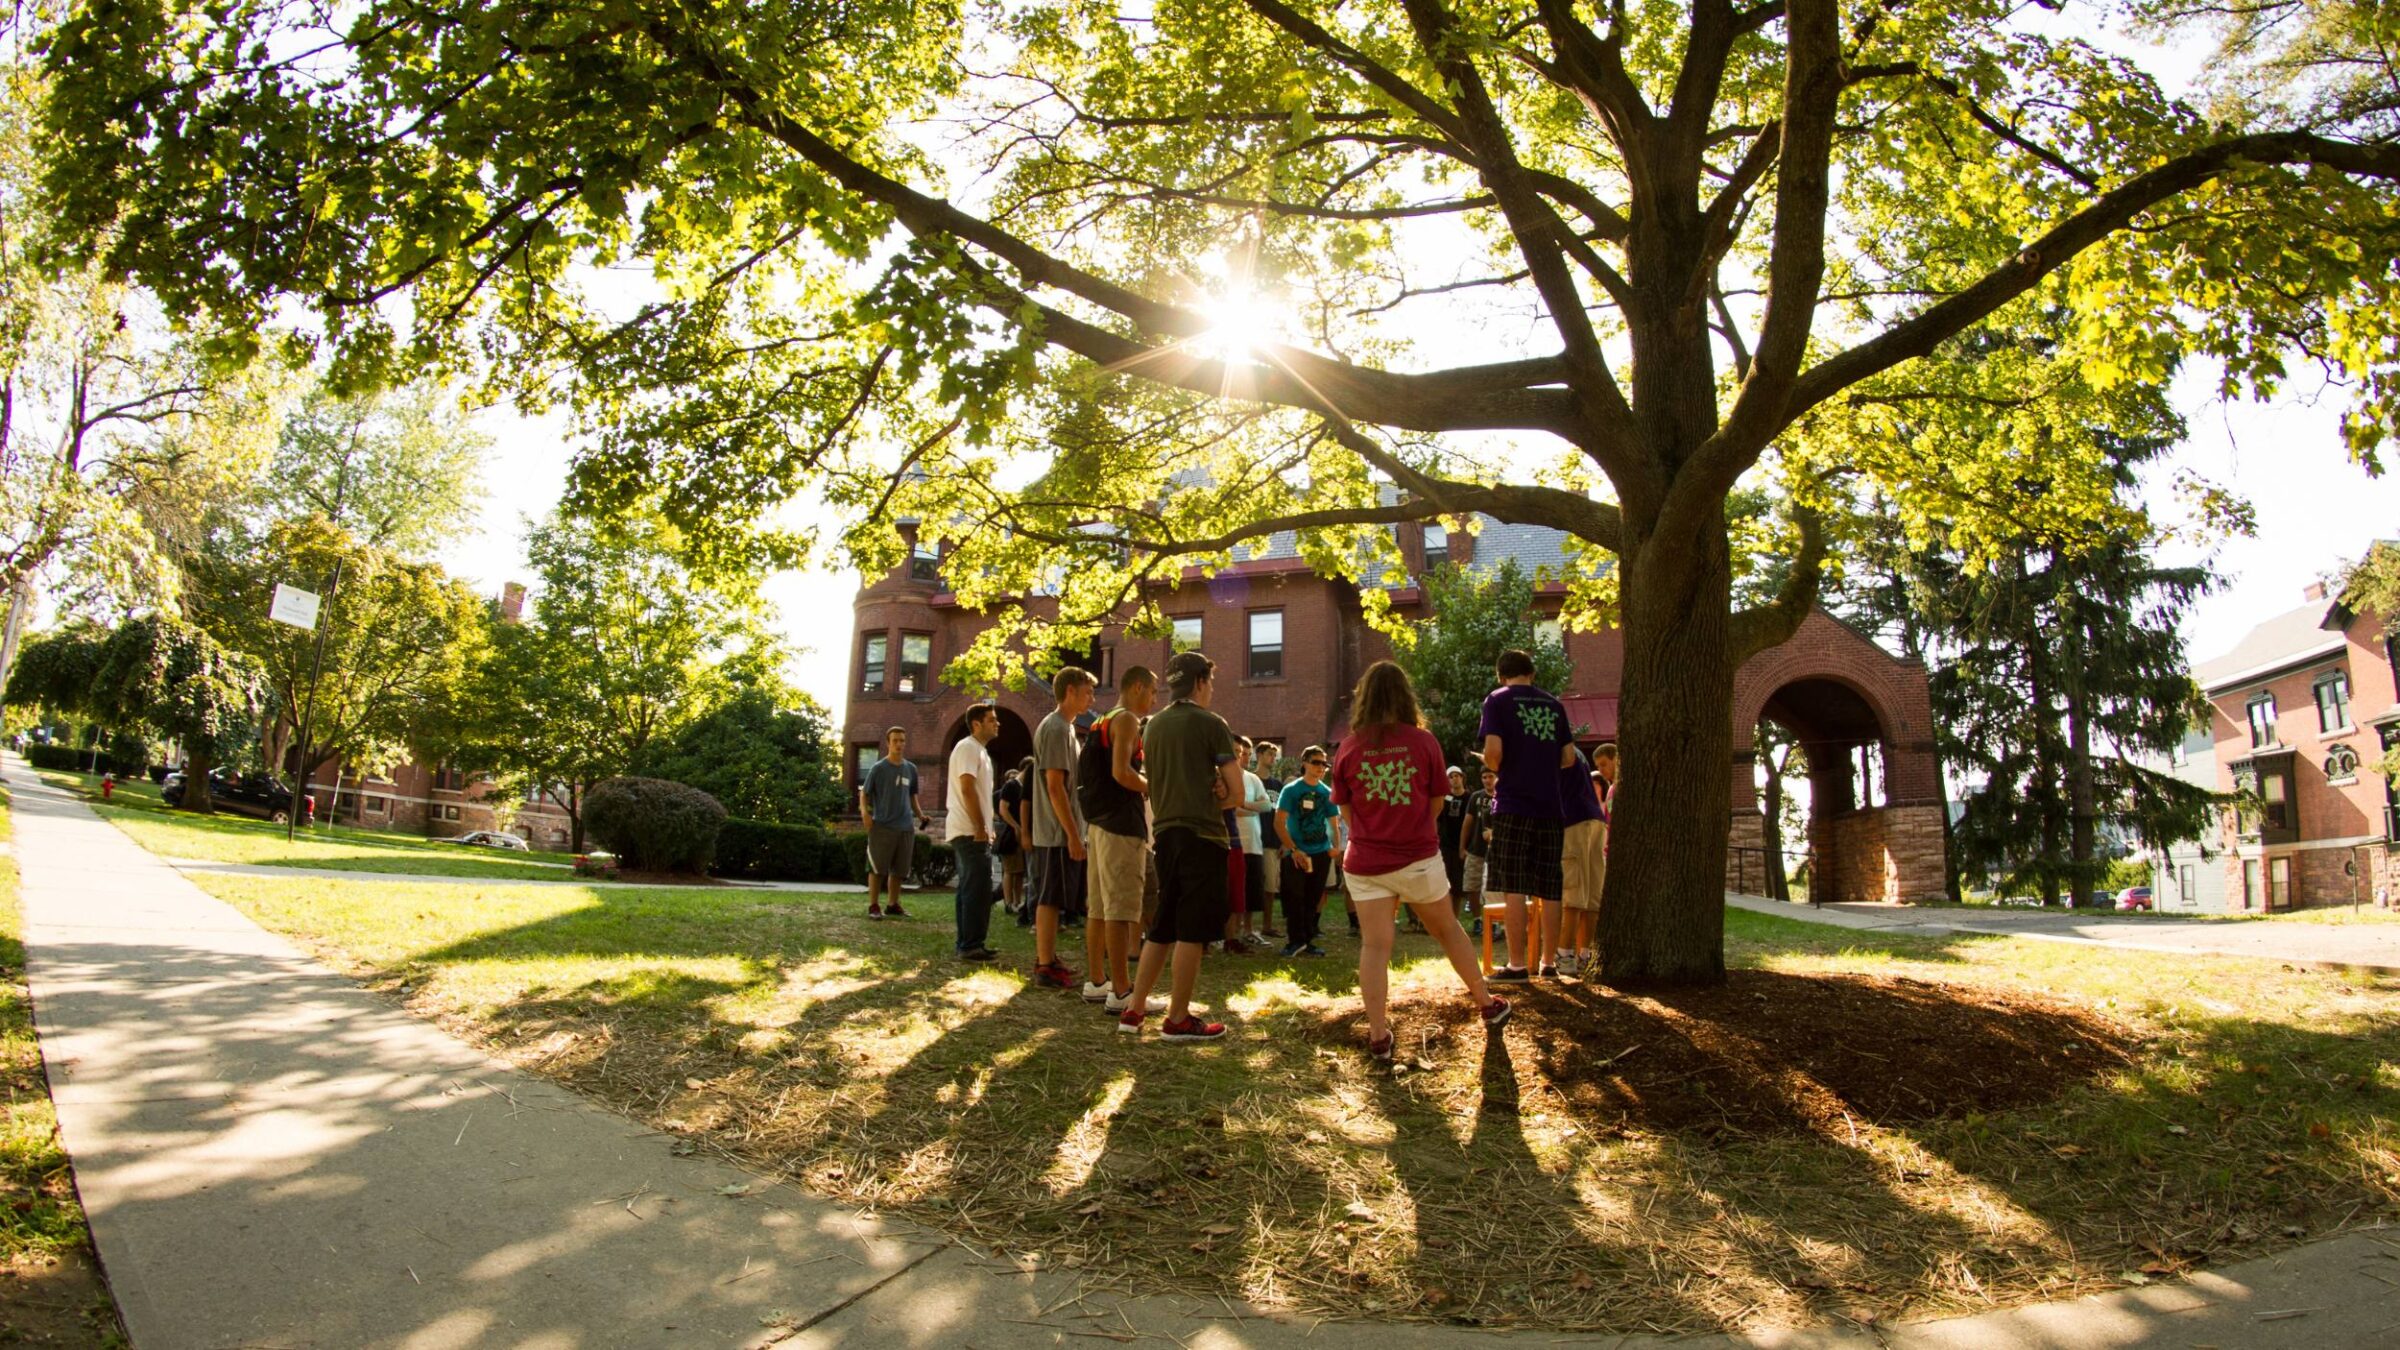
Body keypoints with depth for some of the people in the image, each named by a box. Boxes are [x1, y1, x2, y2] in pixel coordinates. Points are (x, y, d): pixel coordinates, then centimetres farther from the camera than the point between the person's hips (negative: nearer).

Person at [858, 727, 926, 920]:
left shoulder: (911, 769, 10)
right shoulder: (878, 768, -3)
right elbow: (864, 793, 0)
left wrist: (920, 816, 7)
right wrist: (865, 811, -18)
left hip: (906, 827, 5)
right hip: (882, 826, -4)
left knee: (900, 870, 9)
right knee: (878, 868, -3)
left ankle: (893, 905, 19)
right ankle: (874, 906, 5)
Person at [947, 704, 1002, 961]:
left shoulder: (979, 750, 19)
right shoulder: (968, 748, -12)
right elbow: (967, 789, -21)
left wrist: (985, 828, 18)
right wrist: (980, 829, -21)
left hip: (968, 831, 10)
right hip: (970, 831, -10)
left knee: (970, 888, 12)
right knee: (978, 889, -10)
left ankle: (966, 943, 17)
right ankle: (971, 946, -9)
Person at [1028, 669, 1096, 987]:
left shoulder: (1066, 728, 16)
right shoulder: (1055, 728, -14)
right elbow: (1055, 786, -20)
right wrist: (1073, 834, -20)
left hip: (1058, 833, 10)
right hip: (1058, 833, -10)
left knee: (1050, 899, 14)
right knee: (1050, 899, -5)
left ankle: (1047, 959, 22)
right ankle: (1045, 967, 0)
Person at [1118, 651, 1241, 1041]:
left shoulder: (1153, 725, 11)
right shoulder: (1210, 724, -8)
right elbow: (1236, 793, -8)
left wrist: (1206, 794, 8)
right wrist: (1215, 797, 9)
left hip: (1166, 833, 7)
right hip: (1203, 836, -7)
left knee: (1163, 928, 15)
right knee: (1192, 932, 0)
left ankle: (1134, 1011, 16)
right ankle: (1178, 1020, 5)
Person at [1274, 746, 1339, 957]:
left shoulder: (1327, 793, 8)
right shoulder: (1291, 790, -4)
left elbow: (1333, 823, 13)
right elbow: (1279, 823, -8)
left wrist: (1335, 846, -6)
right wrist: (1294, 850, -15)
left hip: (1321, 853, 4)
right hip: (1297, 855, -4)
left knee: (1313, 900, 9)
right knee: (1295, 899, -5)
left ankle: (1307, 941, 17)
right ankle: (1295, 941, 3)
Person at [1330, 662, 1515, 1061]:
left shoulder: (1348, 750, -5)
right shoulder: (1424, 742, -6)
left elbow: (1346, 812, 5)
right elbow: (1436, 804, 5)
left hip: (1365, 863, 0)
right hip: (1418, 859, 0)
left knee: (1374, 946, 1)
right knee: (1448, 930, 18)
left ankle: (1378, 1036, 1)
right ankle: (1487, 1004, 35)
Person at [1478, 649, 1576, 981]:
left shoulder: (1498, 700, 0)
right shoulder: (1553, 704, 13)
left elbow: (1493, 751, -13)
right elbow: (1568, 757, 11)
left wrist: (1496, 768, 8)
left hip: (1513, 804, -4)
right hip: (1549, 805, 5)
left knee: (1514, 888, -3)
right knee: (1548, 889, 9)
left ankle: (1517, 965, -3)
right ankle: (1547, 962, 15)